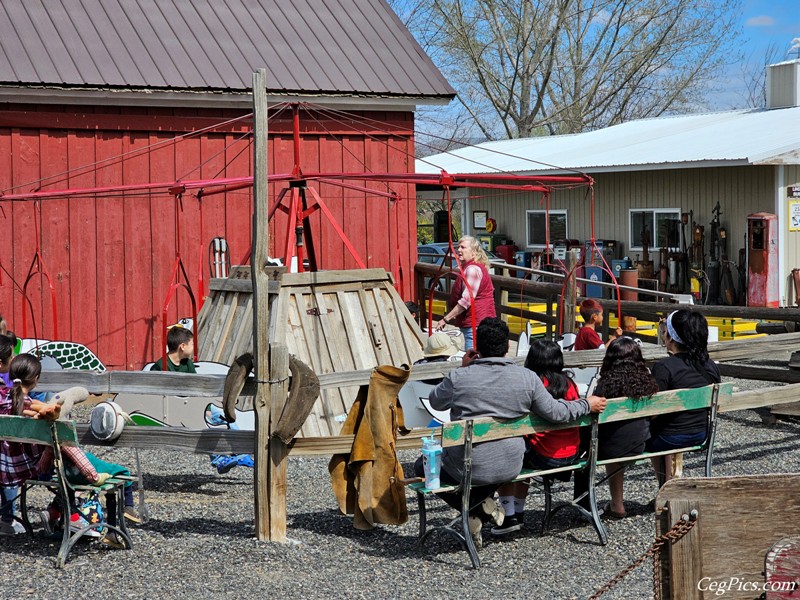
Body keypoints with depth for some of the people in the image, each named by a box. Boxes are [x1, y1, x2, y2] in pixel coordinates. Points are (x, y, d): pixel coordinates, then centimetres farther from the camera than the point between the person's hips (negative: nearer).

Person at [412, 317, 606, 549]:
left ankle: (476, 506, 7)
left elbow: (435, 402, 7)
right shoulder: (527, 378, -9)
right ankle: (482, 505, 16)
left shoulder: (458, 377, -13)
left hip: (467, 468, -4)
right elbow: (555, 412, 0)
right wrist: (587, 405, 16)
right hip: (510, 467, 4)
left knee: (422, 466, 21)